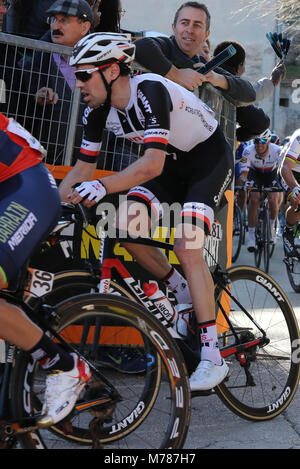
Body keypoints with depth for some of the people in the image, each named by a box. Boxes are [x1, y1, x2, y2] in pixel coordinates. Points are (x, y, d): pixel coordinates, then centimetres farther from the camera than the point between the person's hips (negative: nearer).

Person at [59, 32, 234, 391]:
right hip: (174, 163, 7)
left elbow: (152, 163, -40)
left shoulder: (149, 91, -30)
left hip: (211, 160, -7)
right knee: (123, 224, -13)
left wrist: (102, 187, -52)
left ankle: (213, 358, -16)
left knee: (185, 247, -22)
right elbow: (84, 167, -3)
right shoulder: (98, 110, -8)